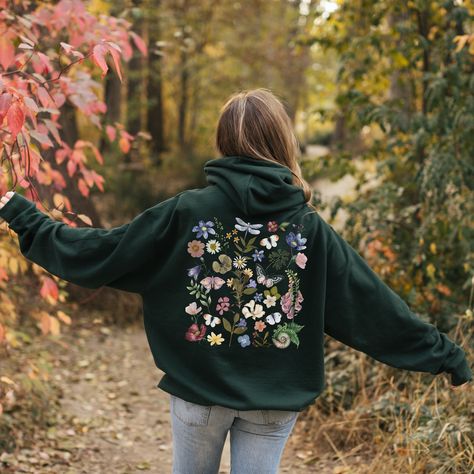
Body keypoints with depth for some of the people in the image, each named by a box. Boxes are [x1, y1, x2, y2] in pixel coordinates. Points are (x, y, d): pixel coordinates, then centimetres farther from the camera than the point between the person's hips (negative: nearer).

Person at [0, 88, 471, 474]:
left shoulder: (185, 212, -11)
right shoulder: (311, 228, -8)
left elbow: (100, 252, -4)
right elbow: (374, 306, -5)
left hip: (198, 390, 0)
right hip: (274, 400, 0)